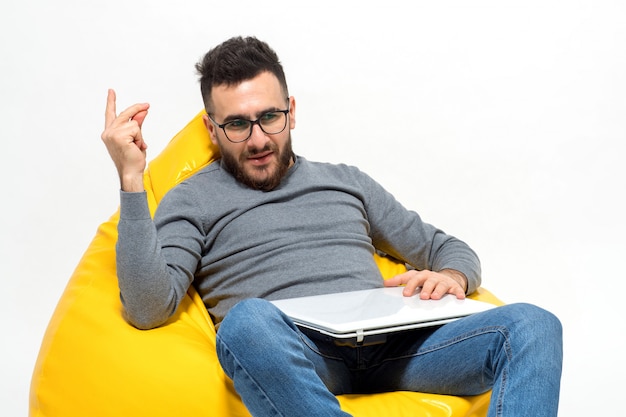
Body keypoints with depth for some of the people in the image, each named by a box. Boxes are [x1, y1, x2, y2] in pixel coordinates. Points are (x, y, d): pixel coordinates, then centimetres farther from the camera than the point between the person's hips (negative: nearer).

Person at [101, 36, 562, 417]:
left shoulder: (348, 181, 27)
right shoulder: (193, 201, 15)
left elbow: (454, 251, 30)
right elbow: (149, 307, -3)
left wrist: (450, 276, 4)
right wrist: (132, 178, -7)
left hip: (389, 345, 4)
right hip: (287, 358, -4)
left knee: (532, 325, -21)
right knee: (248, 319, -39)